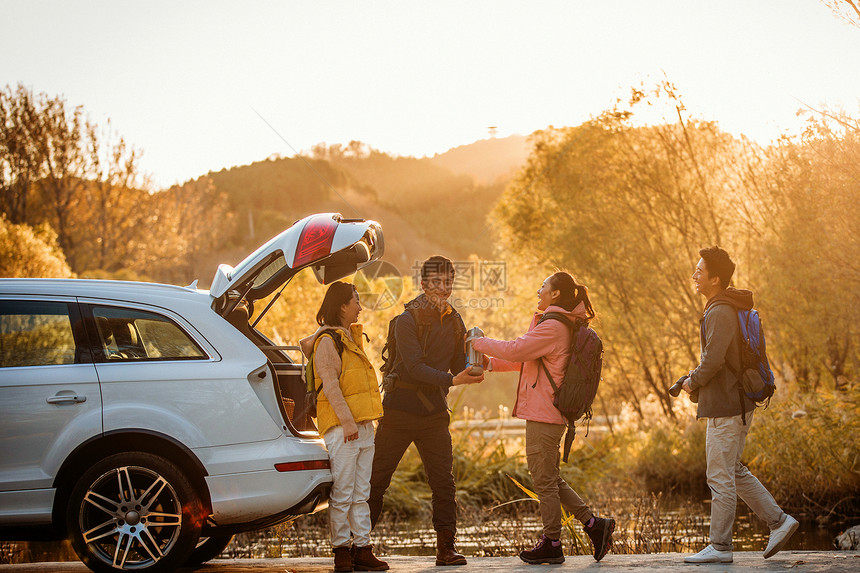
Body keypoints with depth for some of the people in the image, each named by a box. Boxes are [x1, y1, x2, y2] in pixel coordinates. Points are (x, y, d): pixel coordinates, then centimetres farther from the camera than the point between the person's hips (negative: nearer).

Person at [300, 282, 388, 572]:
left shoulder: (349, 337, 18)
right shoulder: (327, 340, -8)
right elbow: (330, 385, -15)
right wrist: (347, 421, -20)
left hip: (362, 425, 9)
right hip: (342, 427, -9)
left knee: (361, 494, 7)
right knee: (342, 494, -6)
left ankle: (362, 549, 9)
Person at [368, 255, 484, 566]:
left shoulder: (454, 322, 9)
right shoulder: (407, 320, -12)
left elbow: (458, 366, 11)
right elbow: (414, 367, -21)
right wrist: (452, 380, -31)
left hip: (434, 413, 5)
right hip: (400, 410, -5)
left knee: (444, 482, 1)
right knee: (377, 479, 3)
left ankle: (446, 547, 8)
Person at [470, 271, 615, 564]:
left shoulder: (553, 327, -15)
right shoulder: (560, 325, 18)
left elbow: (516, 350, -20)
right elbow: (527, 360, 22)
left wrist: (481, 343, -5)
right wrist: (491, 363, 14)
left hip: (543, 415, -10)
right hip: (547, 414, 10)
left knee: (544, 481, -1)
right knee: (550, 480, 15)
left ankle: (552, 545, 7)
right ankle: (594, 524, 16)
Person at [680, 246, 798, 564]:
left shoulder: (720, 313, -18)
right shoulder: (730, 309, 14)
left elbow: (713, 361, -26)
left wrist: (692, 382, -8)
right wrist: (695, 379, 11)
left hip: (726, 407, -10)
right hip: (737, 403, 10)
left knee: (720, 478, -3)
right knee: (733, 472, 18)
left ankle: (720, 547, 4)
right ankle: (778, 521, 17)